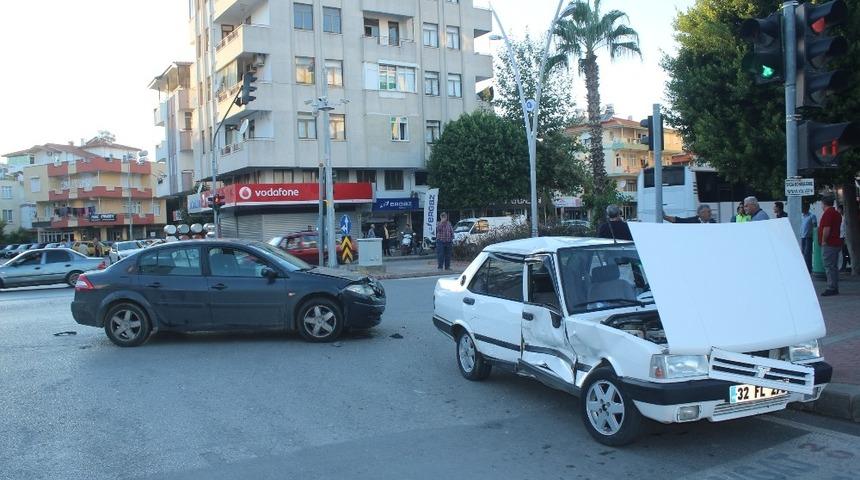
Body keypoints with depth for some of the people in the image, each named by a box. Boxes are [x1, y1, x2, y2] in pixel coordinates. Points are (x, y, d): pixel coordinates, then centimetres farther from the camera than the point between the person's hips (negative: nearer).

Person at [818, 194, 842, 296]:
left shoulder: (827, 213, -14)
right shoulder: (837, 213, 17)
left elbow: (826, 229, -21)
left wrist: (823, 241, -14)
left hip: (829, 244, -10)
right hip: (837, 243, 10)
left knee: (829, 267, -9)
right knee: (834, 267, 12)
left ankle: (831, 288, -11)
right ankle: (835, 288, 16)